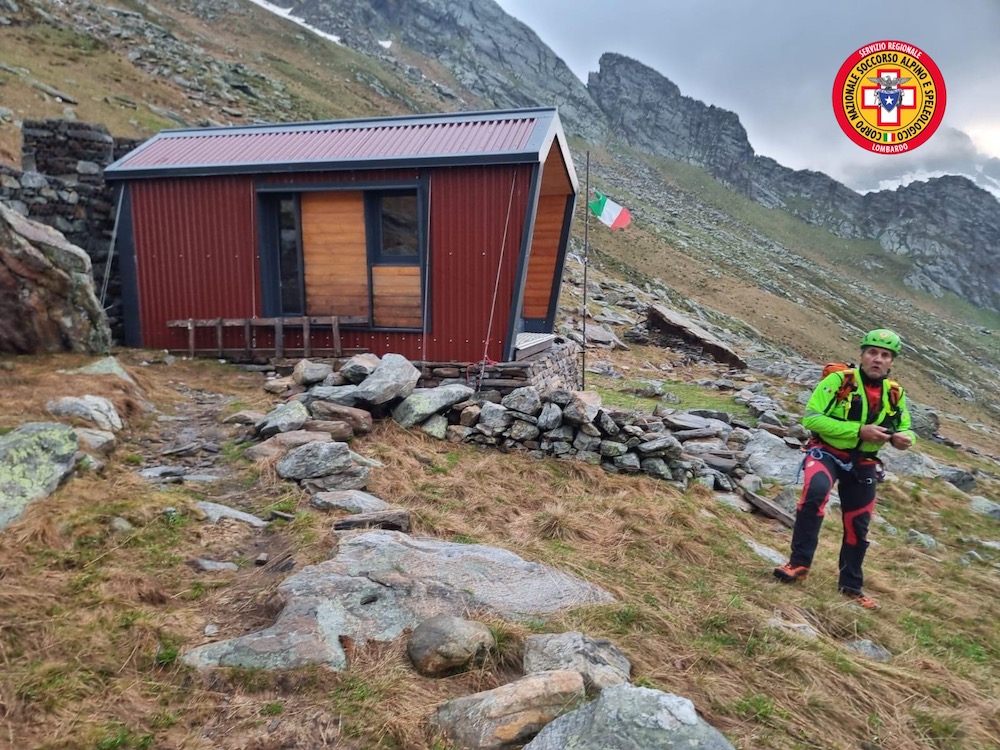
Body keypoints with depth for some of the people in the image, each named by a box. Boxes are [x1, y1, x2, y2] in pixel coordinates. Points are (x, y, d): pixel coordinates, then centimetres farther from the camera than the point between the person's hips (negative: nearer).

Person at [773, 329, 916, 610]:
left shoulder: (895, 394, -1)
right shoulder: (838, 381, -16)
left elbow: (906, 430, 11)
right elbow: (811, 418, -22)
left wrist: (903, 438, -16)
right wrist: (859, 430, -28)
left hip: (863, 464, 5)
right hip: (826, 452, -5)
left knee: (858, 526, 13)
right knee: (816, 492, -35)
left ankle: (851, 585, 34)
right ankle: (799, 562, -23)